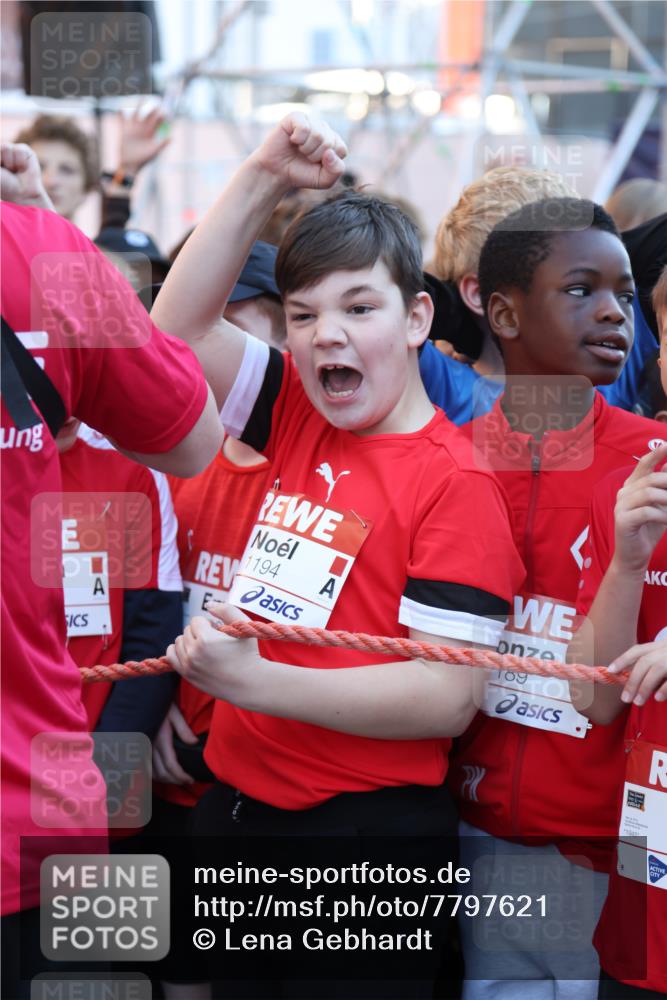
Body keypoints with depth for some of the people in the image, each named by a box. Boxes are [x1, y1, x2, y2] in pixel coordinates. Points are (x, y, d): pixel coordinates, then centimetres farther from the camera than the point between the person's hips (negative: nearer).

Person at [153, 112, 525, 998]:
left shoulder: (454, 482, -14)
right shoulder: (298, 422, 7)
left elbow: (447, 699, -19)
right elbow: (179, 326, 8)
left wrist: (255, 681, -24)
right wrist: (263, 179, -1)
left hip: (366, 823, -6)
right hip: (236, 803, 7)